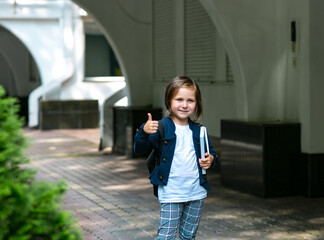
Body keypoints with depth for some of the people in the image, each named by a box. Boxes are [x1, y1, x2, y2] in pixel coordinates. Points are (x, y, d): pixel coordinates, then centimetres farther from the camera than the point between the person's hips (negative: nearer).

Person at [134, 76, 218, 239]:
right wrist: (144, 132, -30)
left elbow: (210, 152, 20)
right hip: (171, 193, -4)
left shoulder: (198, 131, 7)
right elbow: (140, 149, -11)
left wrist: (211, 159, -3)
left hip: (196, 191, 5)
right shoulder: (161, 127, -7)